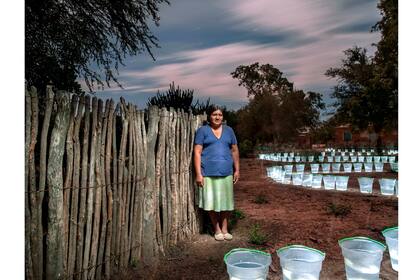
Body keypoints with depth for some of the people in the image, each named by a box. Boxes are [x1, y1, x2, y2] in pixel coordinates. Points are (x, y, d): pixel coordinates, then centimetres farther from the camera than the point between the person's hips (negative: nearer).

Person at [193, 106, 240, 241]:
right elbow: (197, 153, -6)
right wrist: (198, 174, -12)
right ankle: (217, 230, 22)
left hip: (226, 172, 3)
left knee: (226, 201, 8)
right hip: (208, 173, -3)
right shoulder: (202, 130, -1)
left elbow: (235, 151, 13)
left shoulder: (228, 130, 10)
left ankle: (224, 228, 25)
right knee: (211, 202, 4)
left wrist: (237, 170, 8)